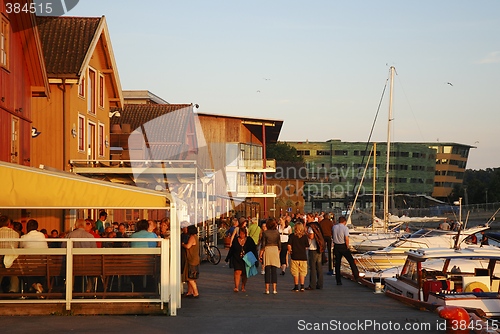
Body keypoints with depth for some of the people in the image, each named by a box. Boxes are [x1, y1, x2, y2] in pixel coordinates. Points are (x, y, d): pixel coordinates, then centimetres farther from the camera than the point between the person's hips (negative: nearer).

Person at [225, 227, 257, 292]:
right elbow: (231, 250, 12)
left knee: (244, 274, 7)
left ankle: (243, 287, 23)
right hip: (237, 259, -1)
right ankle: (236, 287, -19)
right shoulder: (235, 240, 4)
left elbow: (254, 250, 5)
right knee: (238, 272, -16)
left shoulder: (249, 240, 2)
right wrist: (227, 258, 15)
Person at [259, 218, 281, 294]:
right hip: (275, 250, 2)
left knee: (267, 271, 2)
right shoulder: (277, 232, 1)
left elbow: (263, 245, -6)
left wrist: (260, 254, 1)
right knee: (274, 270, 5)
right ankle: (274, 289, 3)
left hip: (267, 250, -2)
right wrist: (278, 252, 16)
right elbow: (279, 244, 4)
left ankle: (267, 289, 1)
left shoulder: (265, 233, -6)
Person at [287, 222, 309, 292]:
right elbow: (307, 246, 1)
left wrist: (290, 251, 8)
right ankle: (302, 286, 7)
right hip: (303, 256, 1)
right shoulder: (305, 236, -2)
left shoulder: (292, 236, -5)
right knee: (302, 273, 9)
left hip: (295, 256, -1)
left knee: (295, 273, 7)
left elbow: (289, 245, -9)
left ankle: (296, 287, 9)